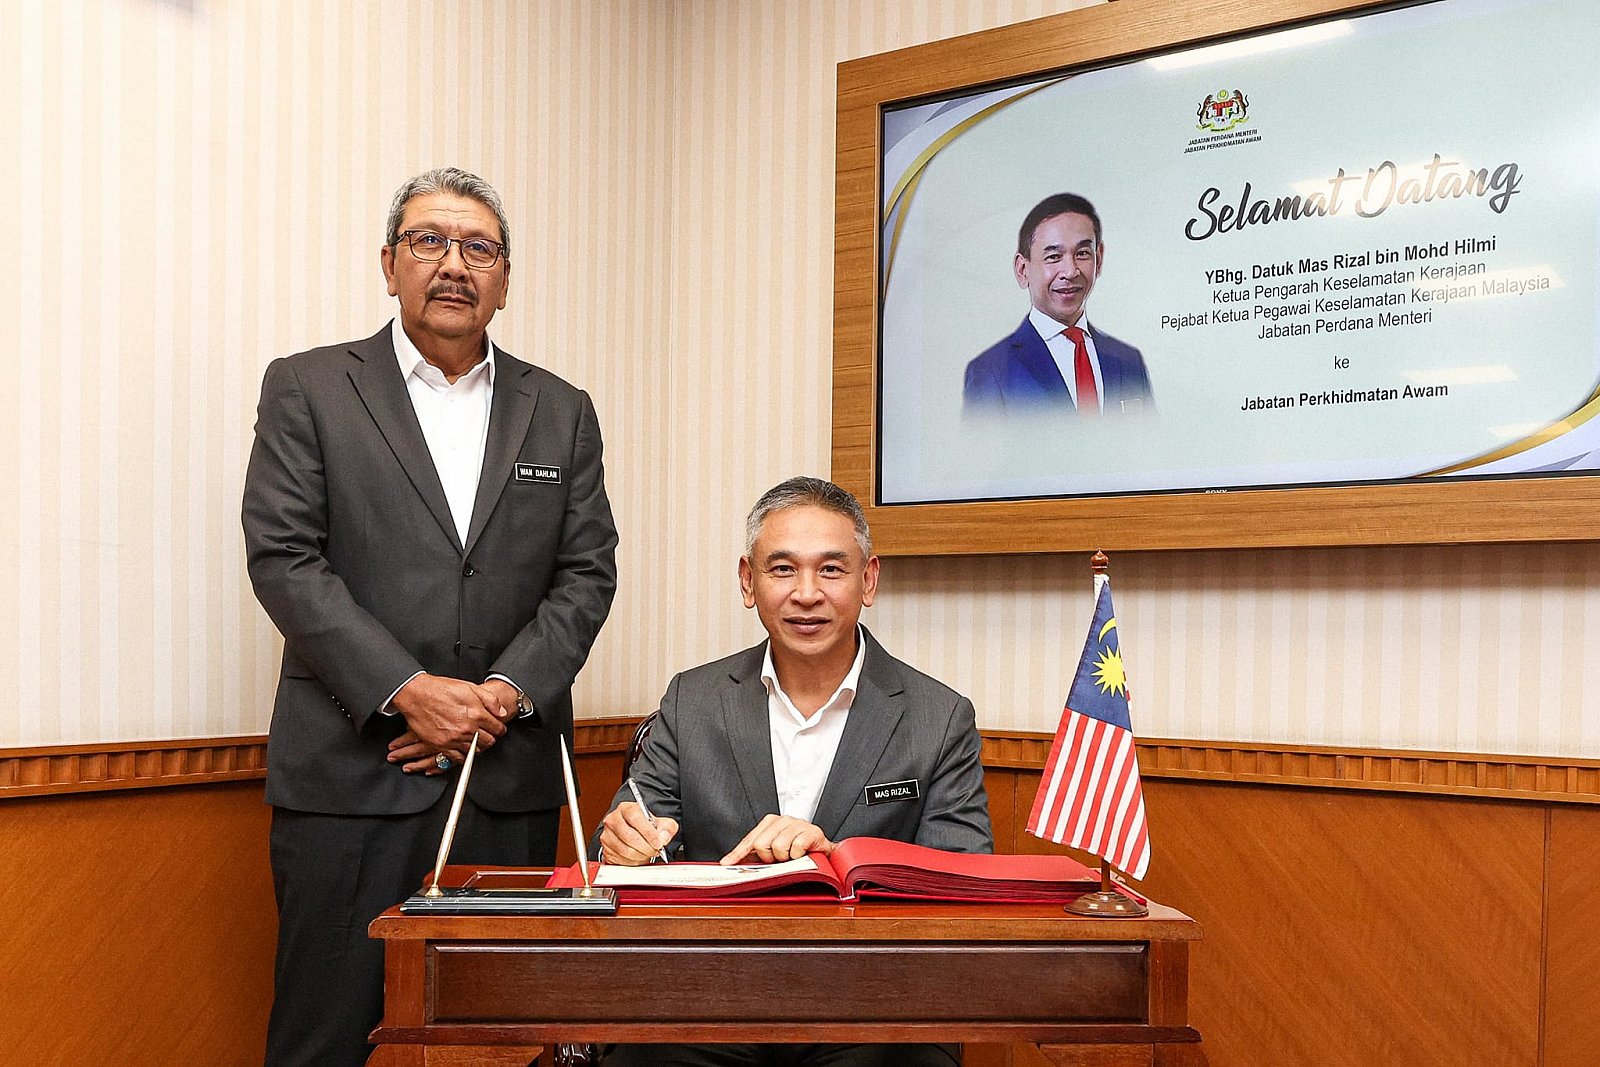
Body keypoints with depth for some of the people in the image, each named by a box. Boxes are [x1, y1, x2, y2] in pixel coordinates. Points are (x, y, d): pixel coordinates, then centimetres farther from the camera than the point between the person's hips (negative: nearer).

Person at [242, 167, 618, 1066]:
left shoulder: (562, 412, 13)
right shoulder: (307, 389, 5)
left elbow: (587, 572, 7)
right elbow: (283, 559, -4)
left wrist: (504, 692, -8)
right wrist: (408, 690, -13)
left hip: (510, 779, 2)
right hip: (351, 773, -2)